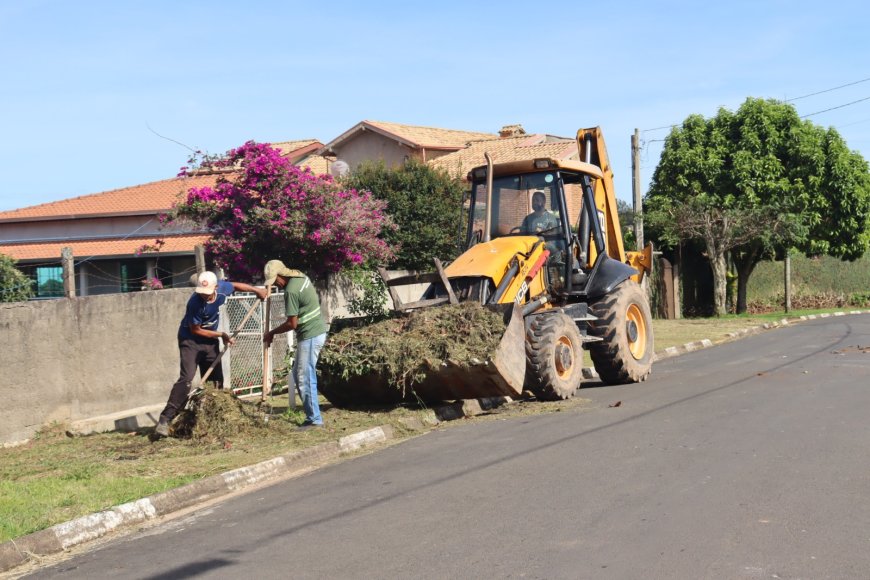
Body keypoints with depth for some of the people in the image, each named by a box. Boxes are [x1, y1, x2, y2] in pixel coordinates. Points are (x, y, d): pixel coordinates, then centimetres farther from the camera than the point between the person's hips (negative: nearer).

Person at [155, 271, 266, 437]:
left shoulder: (222, 288, -15)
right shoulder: (195, 303, -30)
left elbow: (236, 285, 9)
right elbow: (195, 330, -19)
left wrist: (256, 290, 7)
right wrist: (221, 335, -15)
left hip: (210, 342, 6)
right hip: (190, 340, -6)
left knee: (216, 381, 8)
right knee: (186, 378, -21)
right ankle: (165, 420, -23)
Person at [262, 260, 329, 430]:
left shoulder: (291, 291, -21)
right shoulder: (301, 276, 6)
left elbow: (292, 324, -18)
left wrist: (271, 333, -3)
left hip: (310, 335, -10)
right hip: (316, 331, 10)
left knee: (305, 378, -6)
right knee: (298, 374, 16)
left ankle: (314, 419, -2)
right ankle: (311, 412, 19)